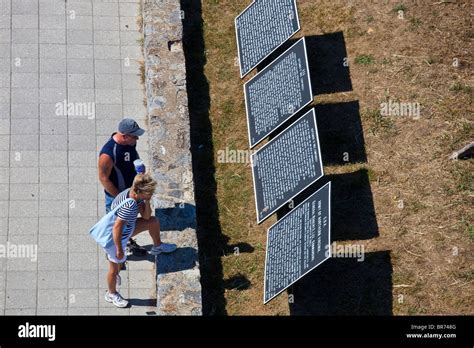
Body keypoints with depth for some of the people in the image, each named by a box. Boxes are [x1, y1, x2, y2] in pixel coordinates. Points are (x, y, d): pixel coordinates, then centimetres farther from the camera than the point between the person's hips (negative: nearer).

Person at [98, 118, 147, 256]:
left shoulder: (130, 142, -13)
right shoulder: (108, 153, -36)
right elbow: (103, 178, -26)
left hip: (131, 189, 7)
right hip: (116, 194, -7)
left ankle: (128, 243, 51)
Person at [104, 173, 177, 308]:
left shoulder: (137, 195, -13)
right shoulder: (129, 206, -40)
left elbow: (146, 216, -2)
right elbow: (116, 229, -35)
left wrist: (147, 201, -21)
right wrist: (119, 250, -24)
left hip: (128, 229, 8)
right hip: (115, 239, -8)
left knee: (153, 221, 14)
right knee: (115, 267, 14)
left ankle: (157, 247, 43)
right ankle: (111, 294, 41)